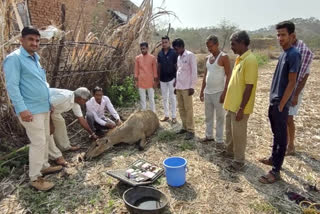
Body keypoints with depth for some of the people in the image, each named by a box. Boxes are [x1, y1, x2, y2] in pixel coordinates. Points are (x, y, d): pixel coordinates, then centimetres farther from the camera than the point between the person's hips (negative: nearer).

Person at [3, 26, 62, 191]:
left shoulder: (35, 58, 16)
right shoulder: (14, 58, -12)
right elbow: (12, 86, -18)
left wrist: (49, 102, 20)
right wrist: (22, 109, -24)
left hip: (43, 107, 9)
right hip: (31, 110, -9)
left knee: (45, 139, 16)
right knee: (38, 142, -6)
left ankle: (44, 166, 31)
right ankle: (35, 178, 6)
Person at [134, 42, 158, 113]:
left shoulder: (152, 57, -2)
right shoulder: (137, 58, 3)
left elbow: (155, 70, 2)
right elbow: (136, 70, 6)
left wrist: (155, 80, -1)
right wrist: (136, 80, 2)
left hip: (150, 81, -1)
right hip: (141, 81, 2)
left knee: (151, 98, 5)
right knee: (142, 99, 7)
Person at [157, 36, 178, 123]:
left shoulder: (174, 53, -8)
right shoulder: (160, 53, 6)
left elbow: (176, 66, -7)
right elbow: (159, 66, 10)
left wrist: (176, 78, -10)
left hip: (171, 78, -5)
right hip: (163, 79, 5)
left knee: (172, 98, 2)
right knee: (164, 98, 11)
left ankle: (174, 116, 12)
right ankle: (166, 115, 23)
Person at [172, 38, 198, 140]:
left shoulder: (190, 55, -7)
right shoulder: (179, 57, 16)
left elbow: (194, 72, -11)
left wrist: (192, 86, -15)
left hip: (186, 87, -7)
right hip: (179, 87, 8)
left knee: (188, 109, -3)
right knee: (181, 108, 11)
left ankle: (190, 130, 5)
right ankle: (185, 127, 23)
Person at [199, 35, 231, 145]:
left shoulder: (224, 57, -9)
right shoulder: (208, 57, 11)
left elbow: (228, 76, -12)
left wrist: (224, 92, -17)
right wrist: (202, 90, 13)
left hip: (218, 92, -7)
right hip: (207, 92, 7)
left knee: (219, 117, 3)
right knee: (208, 116, 15)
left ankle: (219, 140, 14)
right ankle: (209, 135, 30)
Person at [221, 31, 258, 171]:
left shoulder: (250, 60, -20)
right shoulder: (239, 58, 10)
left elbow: (249, 87, -22)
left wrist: (241, 108, -21)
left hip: (239, 106, -9)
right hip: (231, 104, 9)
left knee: (238, 133, 5)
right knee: (229, 130, 22)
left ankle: (239, 160, 22)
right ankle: (230, 151, 42)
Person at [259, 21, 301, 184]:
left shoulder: (294, 54, -15)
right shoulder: (284, 53, 13)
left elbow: (292, 83, -18)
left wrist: (281, 105, -17)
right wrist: (274, 101, 17)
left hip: (281, 103, -9)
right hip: (274, 101, 9)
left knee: (281, 136, -1)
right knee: (276, 133, 20)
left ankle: (276, 171, 8)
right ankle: (274, 158, 37)